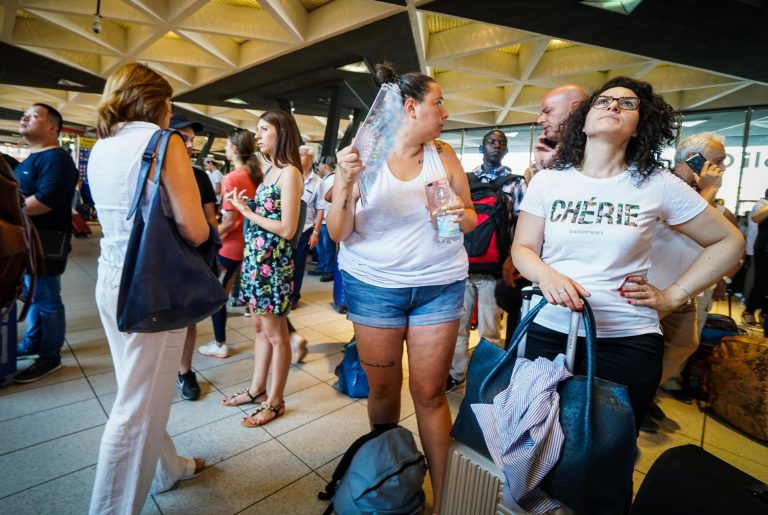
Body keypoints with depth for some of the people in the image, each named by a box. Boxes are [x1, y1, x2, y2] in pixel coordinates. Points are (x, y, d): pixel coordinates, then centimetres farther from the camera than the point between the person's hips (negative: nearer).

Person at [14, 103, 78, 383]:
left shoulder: (55, 159, -13)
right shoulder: (30, 159, 19)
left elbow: (46, 200, -24)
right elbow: (19, 193, 22)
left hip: (46, 242, -10)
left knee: (46, 298, -2)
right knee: (34, 295, 19)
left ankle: (50, 356, 9)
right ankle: (32, 342, 33)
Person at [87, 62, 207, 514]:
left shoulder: (100, 149, 12)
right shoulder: (163, 141, -11)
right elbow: (195, 231, -17)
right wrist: (205, 226, 3)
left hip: (112, 280, 9)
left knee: (143, 394, 21)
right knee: (139, 406, 4)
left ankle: (165, 468, 41)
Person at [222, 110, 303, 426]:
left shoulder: (289, 172, -13)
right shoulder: (270, 170, 13)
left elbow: (287, 229, -18)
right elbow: (266, 212, 11)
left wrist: (246, 211, -12)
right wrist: (242, 204, 0)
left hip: (272, 262, -9)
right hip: (256, 258, 9)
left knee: (276, 334, 4)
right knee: (259, 327, 18)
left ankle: (275, 401, 21)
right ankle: (257, 389, 34)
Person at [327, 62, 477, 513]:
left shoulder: (444, 155, 3)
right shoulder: (364, 155, -4)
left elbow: (471, 219, 10)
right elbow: (338, 233, -6)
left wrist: (462, 216, -13)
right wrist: (345, 182, -22)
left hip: (440, 285, 1)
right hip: (375, 286, -1)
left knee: (430, 392, 5)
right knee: (383, 388, 12)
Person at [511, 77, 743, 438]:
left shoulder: (658, 184, -2)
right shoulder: (547, 181, 1)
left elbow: (728, 242, 8)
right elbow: (523, 248, 1)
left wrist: (674, 296, 0)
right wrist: (546, 275, -19)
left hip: (628, 340, 0)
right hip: (550, 333, 1)